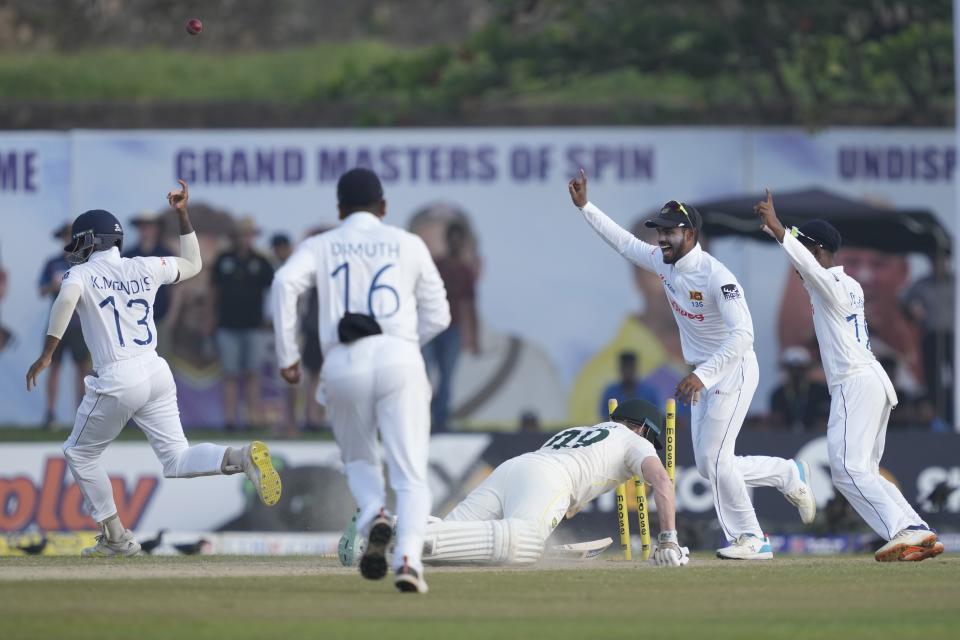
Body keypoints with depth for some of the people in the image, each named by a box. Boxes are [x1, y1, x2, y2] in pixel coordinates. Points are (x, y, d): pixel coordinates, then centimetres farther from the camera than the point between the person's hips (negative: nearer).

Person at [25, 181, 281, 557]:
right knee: (177, 460, 7)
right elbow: (192, 265, 28)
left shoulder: (82, 274, -1)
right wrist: (183, 216, 27)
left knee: (80, 454, 16)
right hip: (157, 372, 5)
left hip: (118, 381, -5)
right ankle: (242, 457, -21)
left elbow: (66, 299, -24)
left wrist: (47, 354, -27)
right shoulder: (144, 268, 13)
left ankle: (116, 537, 15)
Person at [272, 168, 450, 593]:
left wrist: (287, 355, -2)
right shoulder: (408, 244, 16)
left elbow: (286, 283, -6)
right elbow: (437, 316, 16)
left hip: (343, 366, 1)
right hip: (399, 359, -1)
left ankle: (374, 515, -9)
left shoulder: (319, 246, 14)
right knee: (410, 475, -1)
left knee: (359, 460, 23)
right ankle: (408, 556, -26)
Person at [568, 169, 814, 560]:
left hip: (733, 371, -9)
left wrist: (701, 374, -41)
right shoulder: (664, 263, -1)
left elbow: (742, 335, -34)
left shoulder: (716, 276, -26)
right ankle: (789, 475, 27)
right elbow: (624, 242, 16)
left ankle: (750, 540, -3)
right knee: (709, 466, 8)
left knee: (714, 458, -13)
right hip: (703, 376, 9)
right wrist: (585, 206, 10)